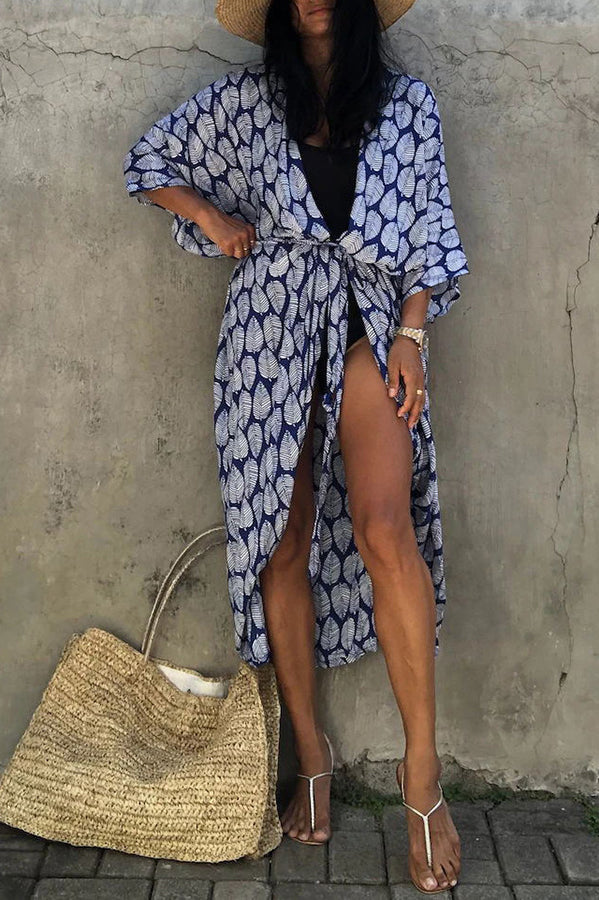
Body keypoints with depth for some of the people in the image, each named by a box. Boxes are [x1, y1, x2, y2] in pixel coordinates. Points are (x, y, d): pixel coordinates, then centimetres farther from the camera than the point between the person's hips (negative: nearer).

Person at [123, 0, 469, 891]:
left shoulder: (409, 102, 13)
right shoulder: (245, 97, 14)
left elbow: (428, 224, 8)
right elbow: (149, 160, 22)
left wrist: (412, 335, -3)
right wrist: (213, 220, 8)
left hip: (370, 321, -1)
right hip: (273, 323, 2)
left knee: (384, 526, -22)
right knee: (284, 542, -1)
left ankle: (422, 768, -13)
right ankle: (310, 751, 12)